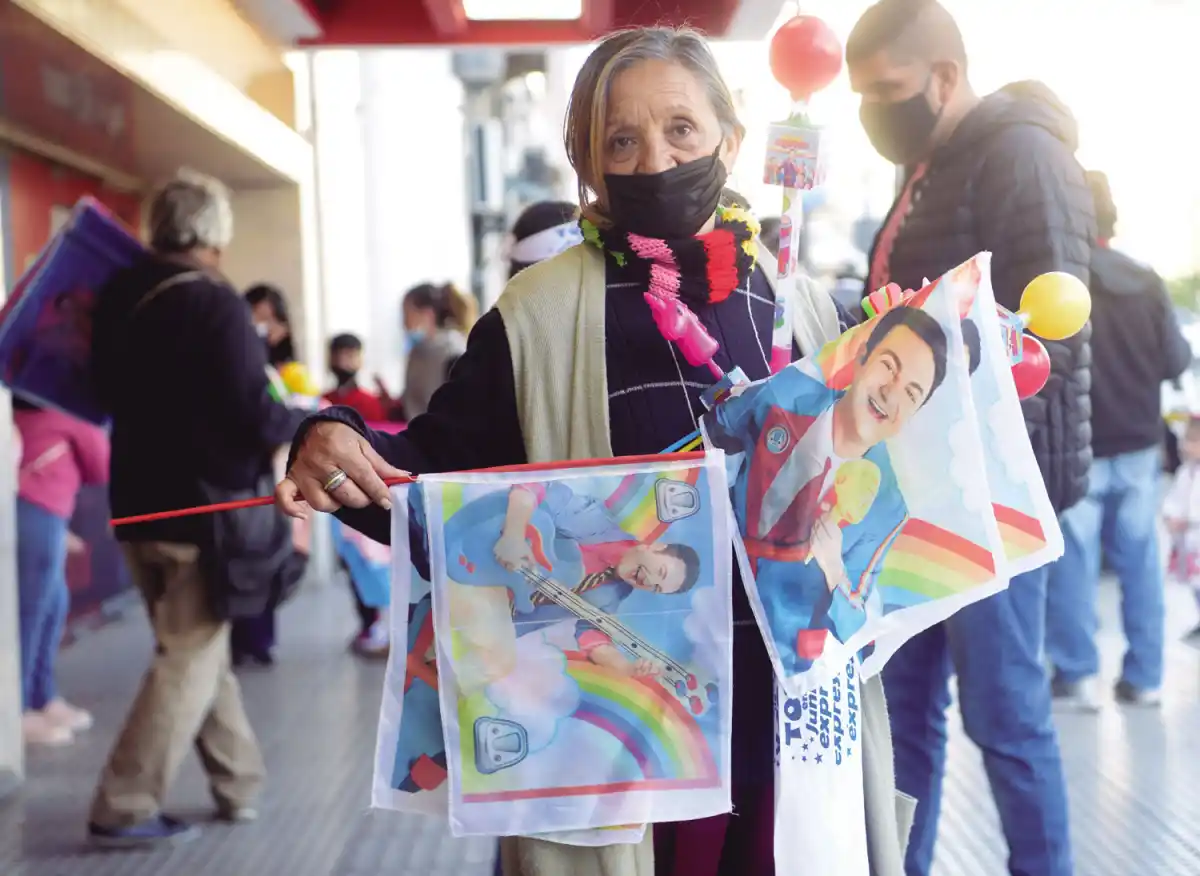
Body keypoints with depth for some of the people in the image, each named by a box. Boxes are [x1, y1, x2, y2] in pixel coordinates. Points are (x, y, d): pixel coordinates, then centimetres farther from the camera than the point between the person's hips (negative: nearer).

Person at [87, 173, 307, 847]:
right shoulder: (216, 304, -18)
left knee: (199, 650, 17)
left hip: (137, 502, 7)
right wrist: (304, 420, -2)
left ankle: (240, 784, 25)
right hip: (203, 505, -7)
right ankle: (124, 808, 3)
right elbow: (254, 418, -20)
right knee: (191, 659, 2)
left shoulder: (119, 295, 4)